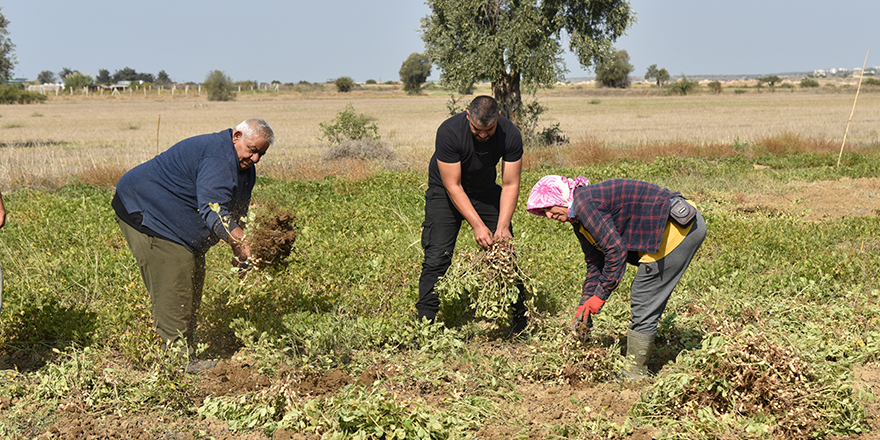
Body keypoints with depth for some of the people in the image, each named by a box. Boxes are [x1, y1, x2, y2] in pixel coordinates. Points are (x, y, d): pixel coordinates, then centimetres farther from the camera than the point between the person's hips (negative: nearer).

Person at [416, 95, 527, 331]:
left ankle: (519, 319, 14)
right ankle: (425, 323, -8)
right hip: (446, 191, -3)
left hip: (485, 190, 3)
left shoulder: (510, 135, -23)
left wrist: (502, 227, -27)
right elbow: (453, 186, -27)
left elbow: (510, 185, -16)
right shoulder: (449, 132, -32)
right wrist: (477, 225, -32)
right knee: (437, 257, -14)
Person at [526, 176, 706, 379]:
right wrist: (585, 304, 12)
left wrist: (601, 295, -11)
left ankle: (635, 374, 3)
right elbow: (595, 262, 20)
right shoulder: (578, 219, 16)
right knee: (645, 300, 14)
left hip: (677, 227, -11)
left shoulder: (584, 203, -15)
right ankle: (636, 369, 21)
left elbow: (616, 250, -18)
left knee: (643, 303, -6)